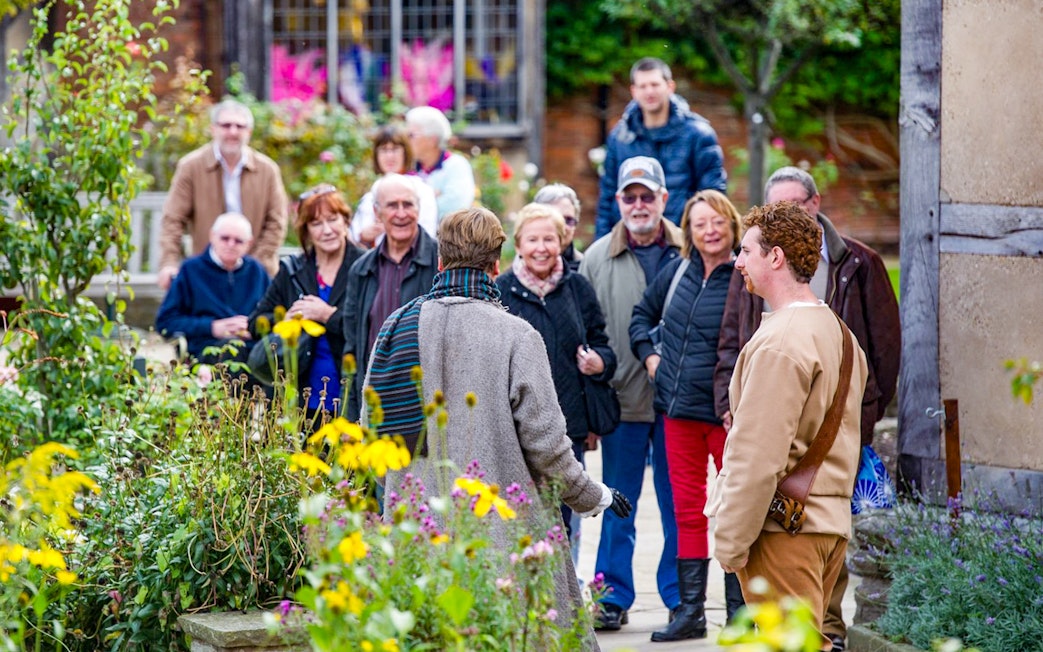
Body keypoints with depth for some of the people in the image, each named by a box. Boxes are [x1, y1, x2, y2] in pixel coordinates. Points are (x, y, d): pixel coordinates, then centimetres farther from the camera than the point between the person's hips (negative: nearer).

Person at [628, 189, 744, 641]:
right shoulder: (679, 272, 9)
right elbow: (644, 313, 27)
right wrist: (648, 354, 13)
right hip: (679, 409, 6)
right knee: (687, 510, 10)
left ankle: (740, 612, 6)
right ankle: (691, 611, 16)